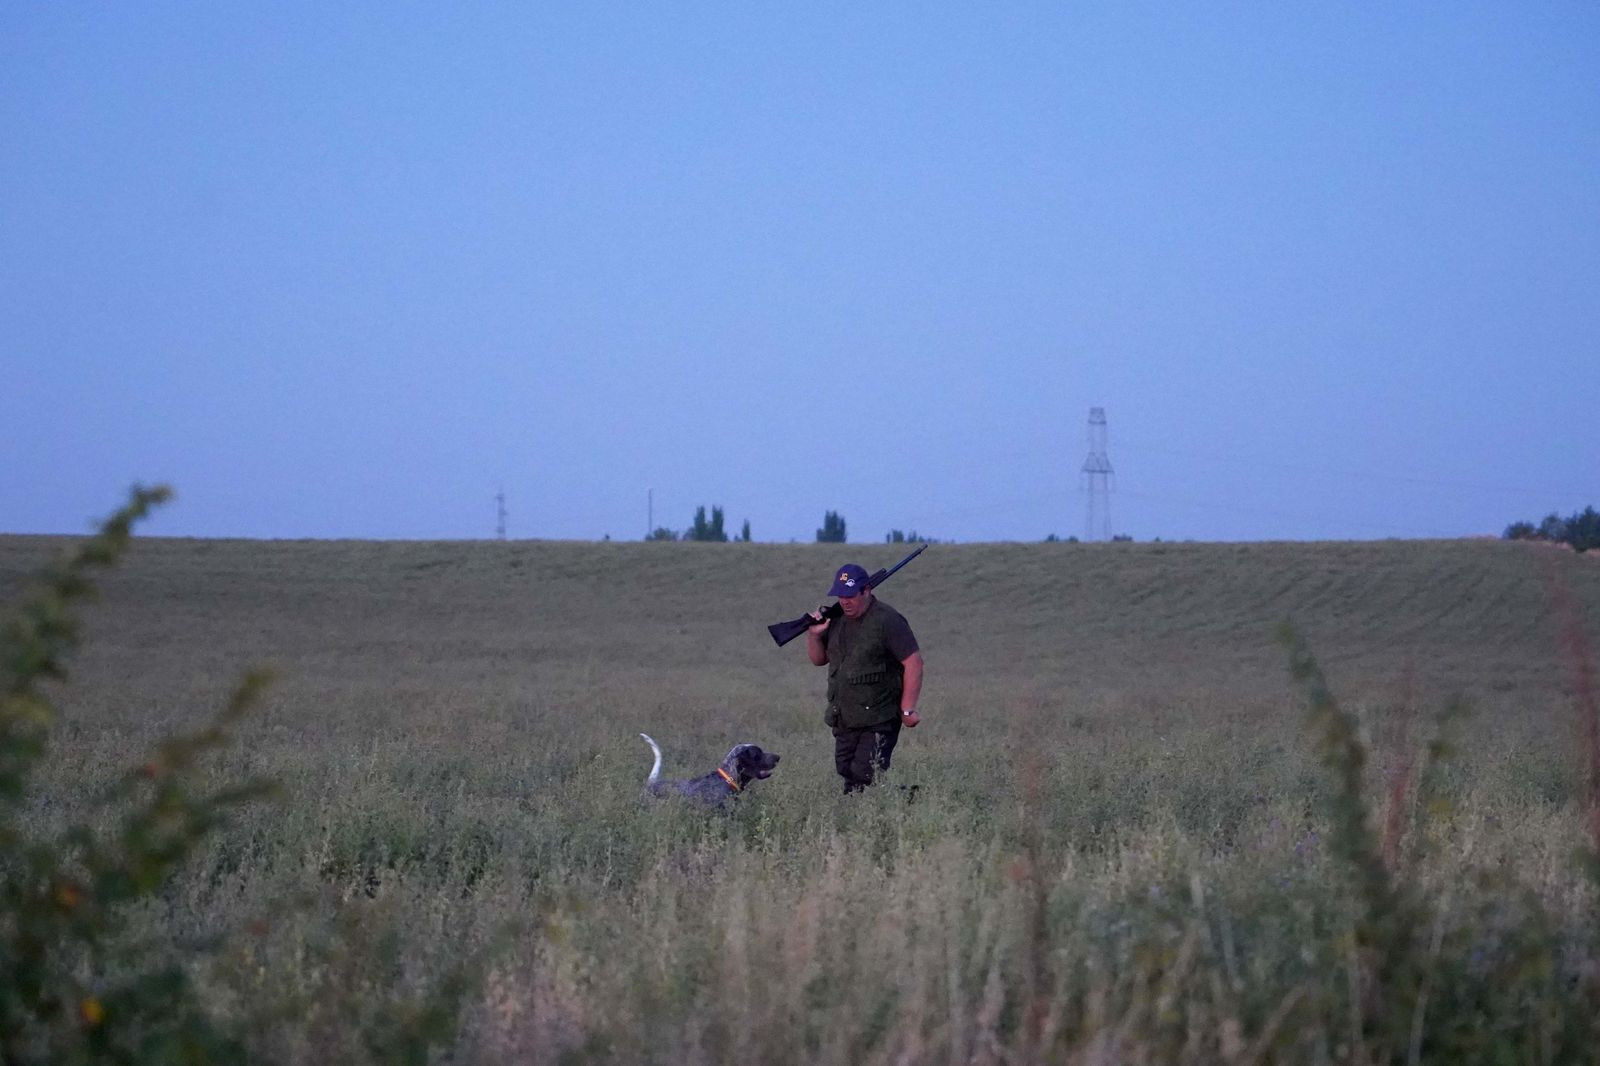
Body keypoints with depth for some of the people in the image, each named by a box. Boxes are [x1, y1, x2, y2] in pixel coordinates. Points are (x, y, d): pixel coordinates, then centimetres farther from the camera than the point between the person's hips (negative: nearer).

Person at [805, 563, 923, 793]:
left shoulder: (887, 620, -12)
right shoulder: (836, 619, 10)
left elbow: (913, 662, -14)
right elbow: (819, 659, 20)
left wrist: (908, 709, -16)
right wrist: (814, 634, -1)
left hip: (878, 721, -7)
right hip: (844, 720, 7)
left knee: (866, 776, -16)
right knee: (846, 773, 7)